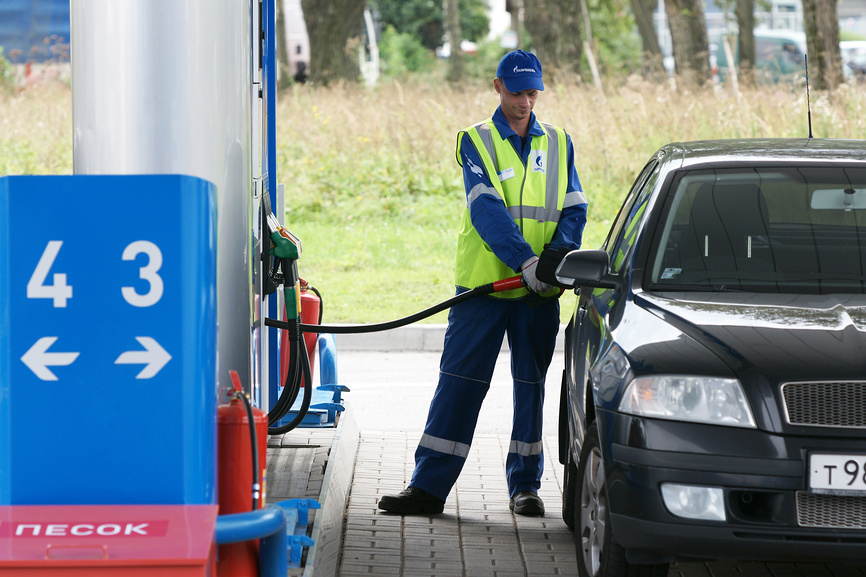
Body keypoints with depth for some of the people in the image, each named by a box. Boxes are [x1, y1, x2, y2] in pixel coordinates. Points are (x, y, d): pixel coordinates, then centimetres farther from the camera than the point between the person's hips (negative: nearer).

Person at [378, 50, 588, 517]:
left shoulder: (558, 144, 12)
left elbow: (574, 209, 8)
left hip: (539, 290, 3)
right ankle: (428, 486, 0)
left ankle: (525, 485, 15)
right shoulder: (476, 141, 1)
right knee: (459, 382, -2)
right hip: (483, 284, -3)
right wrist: (525, 260, -24)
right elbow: (486, 208, -12)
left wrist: (560, 251, -13)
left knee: (531, 385, 7)